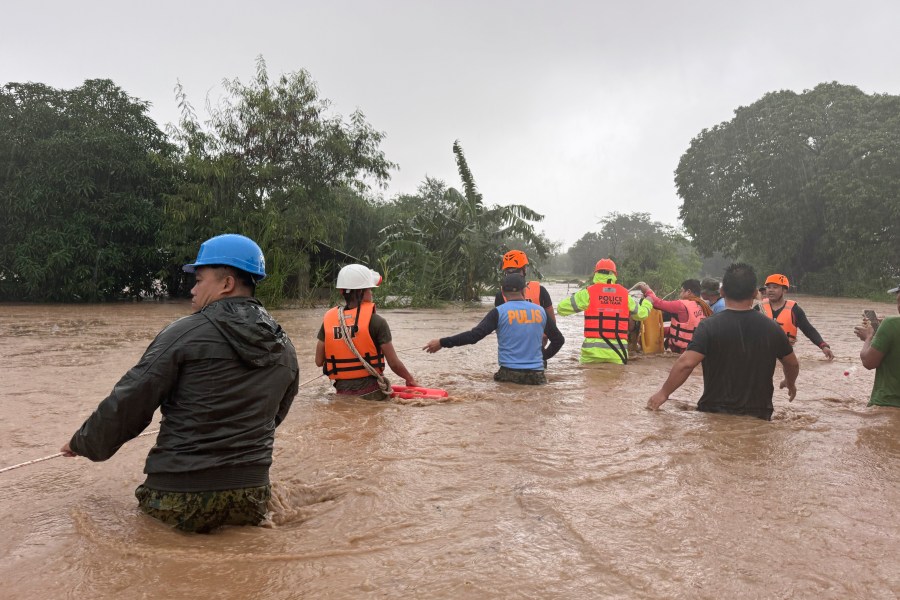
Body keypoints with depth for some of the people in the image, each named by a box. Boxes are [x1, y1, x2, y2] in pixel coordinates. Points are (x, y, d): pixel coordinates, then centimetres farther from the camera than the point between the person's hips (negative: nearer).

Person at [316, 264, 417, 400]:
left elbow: (319, 361, 4)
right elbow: (394, 363, -6)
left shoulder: (328, 319, 1)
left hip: (342, 391, 4)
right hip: (371, 392, -3)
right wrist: (410, 380, 12)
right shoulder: (375, 321, -9)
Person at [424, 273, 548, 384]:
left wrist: (442, 343, -9)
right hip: (536, 375, 2)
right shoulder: (540, 311, 6)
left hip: (510, 373, -2)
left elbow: (474, 335, -13)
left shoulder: (499, 312, -6)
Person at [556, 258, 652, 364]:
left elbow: (561, 309, -2)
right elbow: (642, 313, 20)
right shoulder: (624, 294, 6)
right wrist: (648, 301, 42)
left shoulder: (588, 293, -2)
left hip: (593, 350, -2)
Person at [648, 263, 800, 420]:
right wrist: (790, 383, 36)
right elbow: (792, 364, 14)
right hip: (758, 416, 3)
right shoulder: (771, 328, -1)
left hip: (715, 412, -3)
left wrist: (664, 393, -10)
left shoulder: (709, 327, -14)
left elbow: (686, 363, -22)